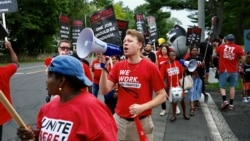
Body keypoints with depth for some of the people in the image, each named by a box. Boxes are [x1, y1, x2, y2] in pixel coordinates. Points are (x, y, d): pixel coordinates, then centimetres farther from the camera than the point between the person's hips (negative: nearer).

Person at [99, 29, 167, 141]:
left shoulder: (150, 67, -8)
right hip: (119, 120, 3)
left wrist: (143, 107, -19)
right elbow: (105, 90, -4)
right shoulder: (118, 66, 3)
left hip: (141, 122, -3)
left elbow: (162, 96, -6)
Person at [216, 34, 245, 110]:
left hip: (223, 70, 0)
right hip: (234, 71, 0)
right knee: (232, 87, 10)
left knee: (222, 87, 7)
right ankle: (231, 104, 12)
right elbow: (243, 58, -12)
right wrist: (242, 66, 1)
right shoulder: (238, 48, -4)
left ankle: (224, 100, -13)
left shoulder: (220, 47, 2)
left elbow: (216, 54, 18)